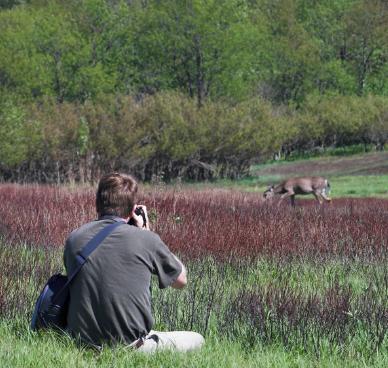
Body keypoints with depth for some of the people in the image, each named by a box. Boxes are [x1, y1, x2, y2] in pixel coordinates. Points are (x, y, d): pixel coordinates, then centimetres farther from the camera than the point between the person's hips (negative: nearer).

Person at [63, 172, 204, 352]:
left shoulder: (74, 238, -1)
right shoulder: (146, 239, -11)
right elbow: (181, 280, 8)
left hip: (82, 344, 4)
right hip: (130, 344, -4)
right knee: (196, 339, 17)